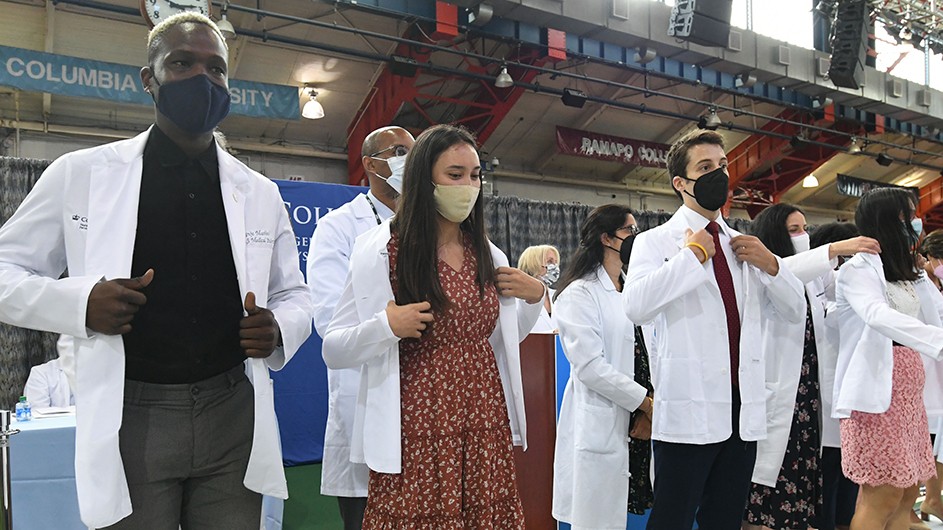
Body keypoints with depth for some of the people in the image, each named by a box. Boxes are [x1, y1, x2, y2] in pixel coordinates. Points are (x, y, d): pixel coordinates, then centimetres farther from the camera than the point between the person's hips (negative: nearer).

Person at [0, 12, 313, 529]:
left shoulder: (260, 192, 7)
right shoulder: (81, 174, 0)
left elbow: (295, 296, 14)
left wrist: (278, 329, -9)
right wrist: (79, 303, -15)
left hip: (234, 418, 3)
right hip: (132, 419, -2)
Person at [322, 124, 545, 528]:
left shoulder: (490, 256, 8)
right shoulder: (380, 251, -7)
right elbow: (333, 352, -5)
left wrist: (534, 298, 4)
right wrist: (386, 328, -22)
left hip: (487, 430, 5)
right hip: (416, 437, -4)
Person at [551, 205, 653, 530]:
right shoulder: (580, 293, -9)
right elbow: (590, 366, -16)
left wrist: (648, 409, -3)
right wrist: (645, 402, -11)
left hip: (632, 421, 7)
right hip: (600, 426, -7)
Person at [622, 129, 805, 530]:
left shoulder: (743, 246, 15)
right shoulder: (656, 242, -2)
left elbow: (794, 311, 16)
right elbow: (636, 305, -22)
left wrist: (770, 264, -1)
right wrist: (693, 254, -13)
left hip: (744, 410, 6)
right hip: (688, 411, -6)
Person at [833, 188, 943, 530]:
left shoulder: (908, 273, 18)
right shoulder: (859, 268, -8)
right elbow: (878, 316, -28)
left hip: (908, 390, 9)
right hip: (877, 390, -8)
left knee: (906, 495, 10)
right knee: (883, 496, -8)